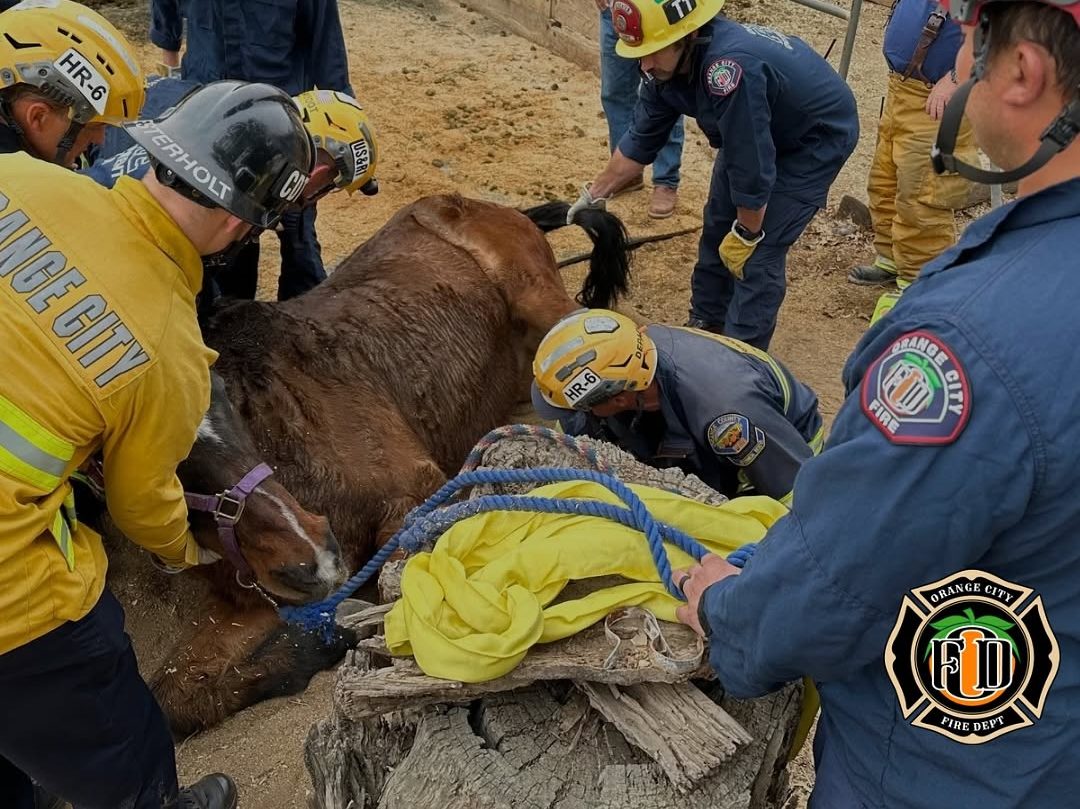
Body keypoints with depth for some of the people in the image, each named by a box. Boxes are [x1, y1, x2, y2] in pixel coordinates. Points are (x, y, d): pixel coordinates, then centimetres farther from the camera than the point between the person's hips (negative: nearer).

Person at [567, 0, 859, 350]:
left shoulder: (729, 68, -42)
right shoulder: (669, 61, -15)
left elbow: (752, 167, -34)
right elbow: (642, 138, 0)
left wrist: (746, 236, -20)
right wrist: (594, 195, 4)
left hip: (819, 135, -8)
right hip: (753, 132, 8)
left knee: (759, 252, -13)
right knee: (718, 227, 13)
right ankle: (706, 325, 32)